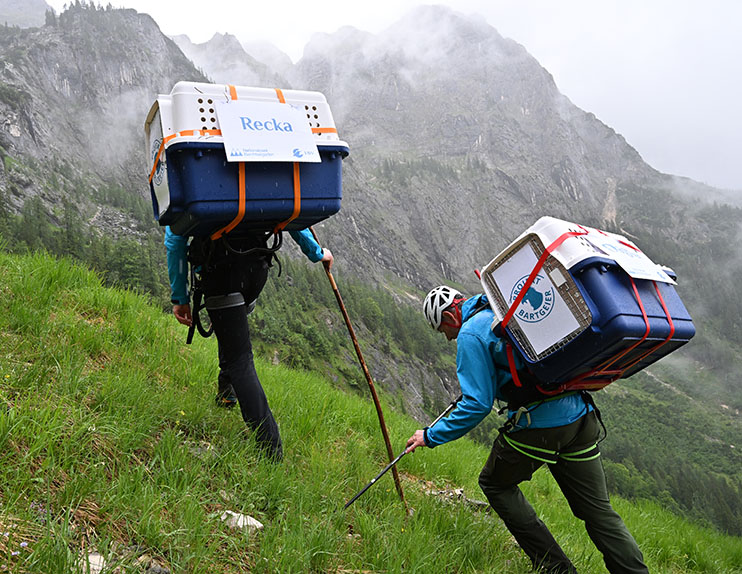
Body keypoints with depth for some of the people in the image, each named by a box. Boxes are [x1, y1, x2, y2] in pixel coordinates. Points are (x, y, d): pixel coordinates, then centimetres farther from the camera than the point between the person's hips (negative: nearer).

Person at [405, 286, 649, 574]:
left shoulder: (470, 334, -7)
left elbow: (477, 404, -12)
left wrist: (432, 436, -3)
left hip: (539, 425, -7)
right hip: (581, 416, 8)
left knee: (495, 483, 17)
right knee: (598, 509, 15)